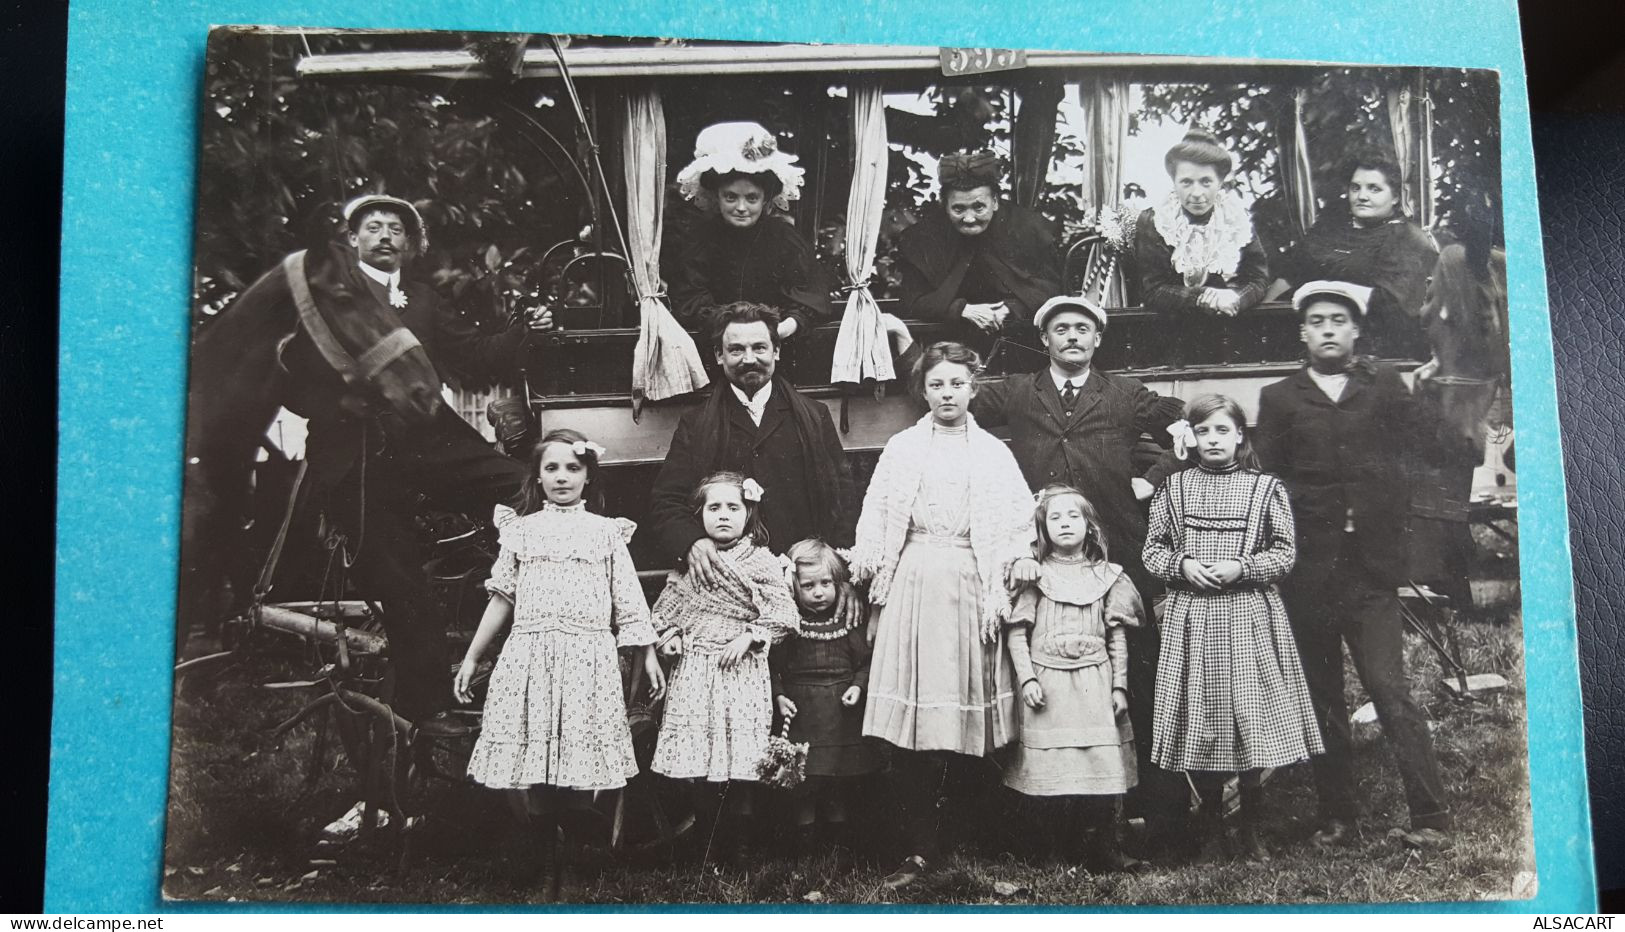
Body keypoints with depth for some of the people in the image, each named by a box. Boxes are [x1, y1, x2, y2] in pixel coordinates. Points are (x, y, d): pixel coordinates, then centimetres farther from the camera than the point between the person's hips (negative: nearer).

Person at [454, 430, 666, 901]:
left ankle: (571, 863, 14)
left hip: (588, 658, -1)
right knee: (528, 769, -4)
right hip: (529, 655, 1)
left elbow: (628, 602, 9)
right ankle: (546, 862, 16)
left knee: (580, 766, -4)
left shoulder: (606, 532, 10)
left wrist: (648, 656, 4)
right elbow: (502, 599, 16)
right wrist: (471, 658, 16)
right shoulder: (521, 530, 13)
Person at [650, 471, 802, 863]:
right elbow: (666, 605, 17)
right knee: (694, 750, 3)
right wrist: (668, 633, 0)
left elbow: (783, 613, -4)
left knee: (739, 755, -2)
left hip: (740, 668, -3)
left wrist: (749, 636, -13)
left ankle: (739, 840, 12)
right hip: (693, 668, 3)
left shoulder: (761, 562, -1)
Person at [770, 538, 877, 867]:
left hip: (841, 712, 2)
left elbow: (865, 660, 6)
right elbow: (772, 665, -2)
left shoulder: (848, 621, 1)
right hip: (800, 711, -2)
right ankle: (803, 841, 17)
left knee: (842, 781, 8)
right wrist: (778, 696, -12)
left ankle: (841, 840, 24)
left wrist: (858, 686, -9)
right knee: (803, 779, 1)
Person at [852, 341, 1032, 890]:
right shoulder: (902, 448, 12)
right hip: (913, 585, 0)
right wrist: (868, 569, -3)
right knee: (912, 722, -5)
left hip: (970, 587, 0)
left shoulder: (993, 452, 11)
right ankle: (919, 847, 0)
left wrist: (1005, 589, -4)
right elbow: (877, 518, 8)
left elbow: (1017, 526, 6)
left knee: (964, 714, 0)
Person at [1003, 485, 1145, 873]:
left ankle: (1104, 848, 7)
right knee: (1055, 768, -1)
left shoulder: (1106, 576, 9)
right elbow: (1016, 632, 0)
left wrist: (1119, 686, 5)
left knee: (1101, 764, -2)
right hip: (1048, 684, -1)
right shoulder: (1035, 577, 2)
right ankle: (1071, 846, 12)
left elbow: (1117, 637, 10)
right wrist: (1027, 678, -8)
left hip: (1096, 685, 2)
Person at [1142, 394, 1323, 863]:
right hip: (1189, 618, 2)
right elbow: (1152, 549, 9)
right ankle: (1210, 822, 24)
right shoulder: (1173, 488, 6)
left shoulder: (1266, 488, 2)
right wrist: (1182, 565, -9)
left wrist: (1241, 567, -13)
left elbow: (1284, 554, 2)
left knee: (1251, 716, -1)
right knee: (1198, 719, 6)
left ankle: (1249, 829, 15)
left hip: (1248, 616, -1)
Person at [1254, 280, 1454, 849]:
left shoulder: (1386, 386, 10)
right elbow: (1267, 480, 3)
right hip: (1307, 572, 1)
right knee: (1322, 701, 8)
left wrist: (1388, 533, -1)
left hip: (1370, 568, -1)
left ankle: (1430, 818, -1)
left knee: (1391, 689, -8)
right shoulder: (1279, 399, 8)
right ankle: (1336, 817, 17)